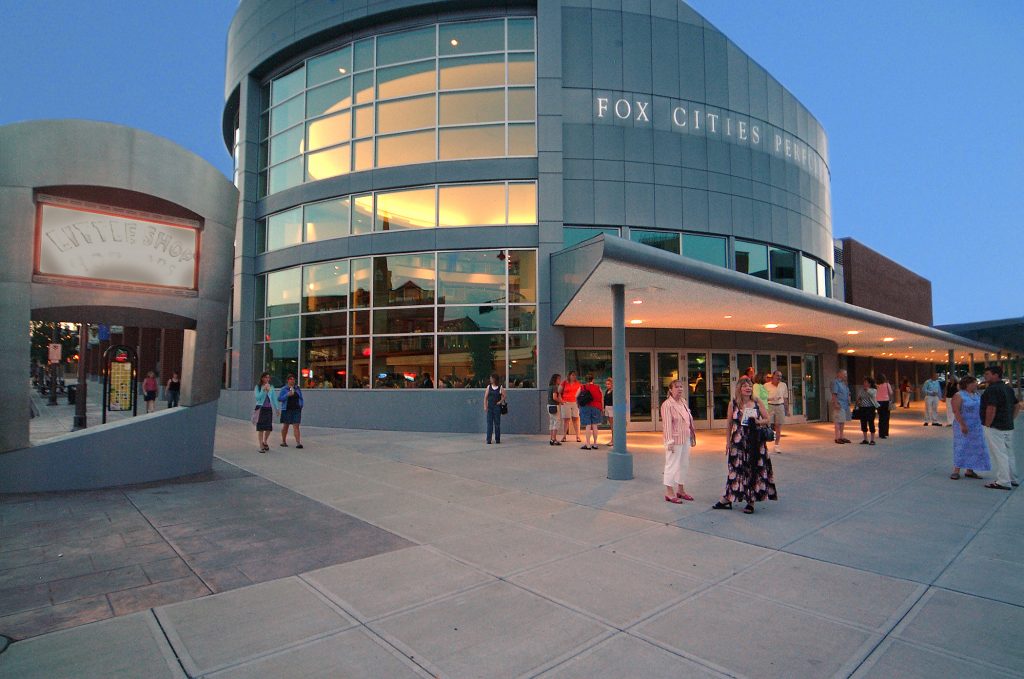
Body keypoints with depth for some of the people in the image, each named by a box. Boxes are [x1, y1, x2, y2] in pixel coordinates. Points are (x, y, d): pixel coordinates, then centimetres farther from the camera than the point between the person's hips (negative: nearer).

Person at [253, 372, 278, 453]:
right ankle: (261, 446, 3)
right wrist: (264, 390, -19)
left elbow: (274, 398, 11)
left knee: (269, 427, 4)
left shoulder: (271, 387, 9)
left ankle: (265, 442, 30)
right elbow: (257, 397, -11)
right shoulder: (258, 387, 0)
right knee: (260, 428, -2)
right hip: (261, 408, -3)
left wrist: (277, 408, 6)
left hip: (269, 408, 3)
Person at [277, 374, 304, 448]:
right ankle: (283, 441, 26)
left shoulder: (297, 389, 10)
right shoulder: (284, 389, 1)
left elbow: (301, 398, 16)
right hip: (286, 410, -1)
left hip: (296, 410, 1)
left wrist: (300, 406, 5)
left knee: (296, 426, -6)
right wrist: (287, 395, -16)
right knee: (285, 426, 11)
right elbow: (279, 399, -3)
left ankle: (298, 443, -10)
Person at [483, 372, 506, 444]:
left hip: (497, 407, -1)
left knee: (497, 423, 5)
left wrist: (500, 401, -9)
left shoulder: (500, 387, 0)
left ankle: (497, 439, 14)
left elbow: (504, 396, 6)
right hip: (490, 407, 1)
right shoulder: (489, 387, 4)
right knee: (489, 423, -2)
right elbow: (485, 397, 3)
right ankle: (488, 440, -1)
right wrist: (485, 406, -4)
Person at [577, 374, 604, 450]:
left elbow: (576, 398, -2)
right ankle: (595, 444, 13)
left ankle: (588, 445, -2)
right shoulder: (598, 388, 1)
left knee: (588, 426, -1)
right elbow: (601, 399, 5)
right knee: (594, 425, 8)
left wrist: (579, 405, 12)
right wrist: (602, 408, 18)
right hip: (596, 407, 1)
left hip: (585, 407, -1)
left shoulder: (581, 388, 0)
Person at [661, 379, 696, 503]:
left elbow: (689, 419, 15)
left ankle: (681, 490, 31)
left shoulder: (683, 401, 9)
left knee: (684, 465, 16)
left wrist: (692, 436, 16)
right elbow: (667, 424, -20)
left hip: (685, 439, 8)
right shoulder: (667, 404, -17)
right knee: (672, 465, 0)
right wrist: (670, 441, -22)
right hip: (675, 439, -8)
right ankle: (669, 493, 11)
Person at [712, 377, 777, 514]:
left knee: (754, 470, 4)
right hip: (738, 442, 0)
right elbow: (729, 424, 3)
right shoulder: (733, 404, -1)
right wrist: (728, 442, 1)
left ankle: (751, 502, 16)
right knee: (736, 470, 6)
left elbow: (767, 419, 6)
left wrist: (757, 421, -15)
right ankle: (727, 499, 15)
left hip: (755, 442, 0)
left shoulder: (758, 403, 0)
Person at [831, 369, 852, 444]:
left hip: (845, 405, 9)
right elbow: (834, 394, -16)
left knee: (843, 422, 13)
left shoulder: (844, 383, 18)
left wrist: (849, 401, 14)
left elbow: (847, 394, 25)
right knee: (838, 422, -7)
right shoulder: (835, 382, -9)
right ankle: (837, 438, -2)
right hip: (839, 405, -9)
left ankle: (841, 437, 20)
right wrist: (836, 404, -21)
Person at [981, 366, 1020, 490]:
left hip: (995, 428, -10)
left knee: (999, 454, -5)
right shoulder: (1008, 388, 13)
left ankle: (1003, 482, -2)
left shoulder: (992, 389, -18)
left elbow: (991, 409, -24)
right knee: (1009, 453, 17)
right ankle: (1013, 479, 26)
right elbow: (1017, 406, 19)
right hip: (1008, 427, 10)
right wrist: (1010, 420, 18)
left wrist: (987, 425, -15)